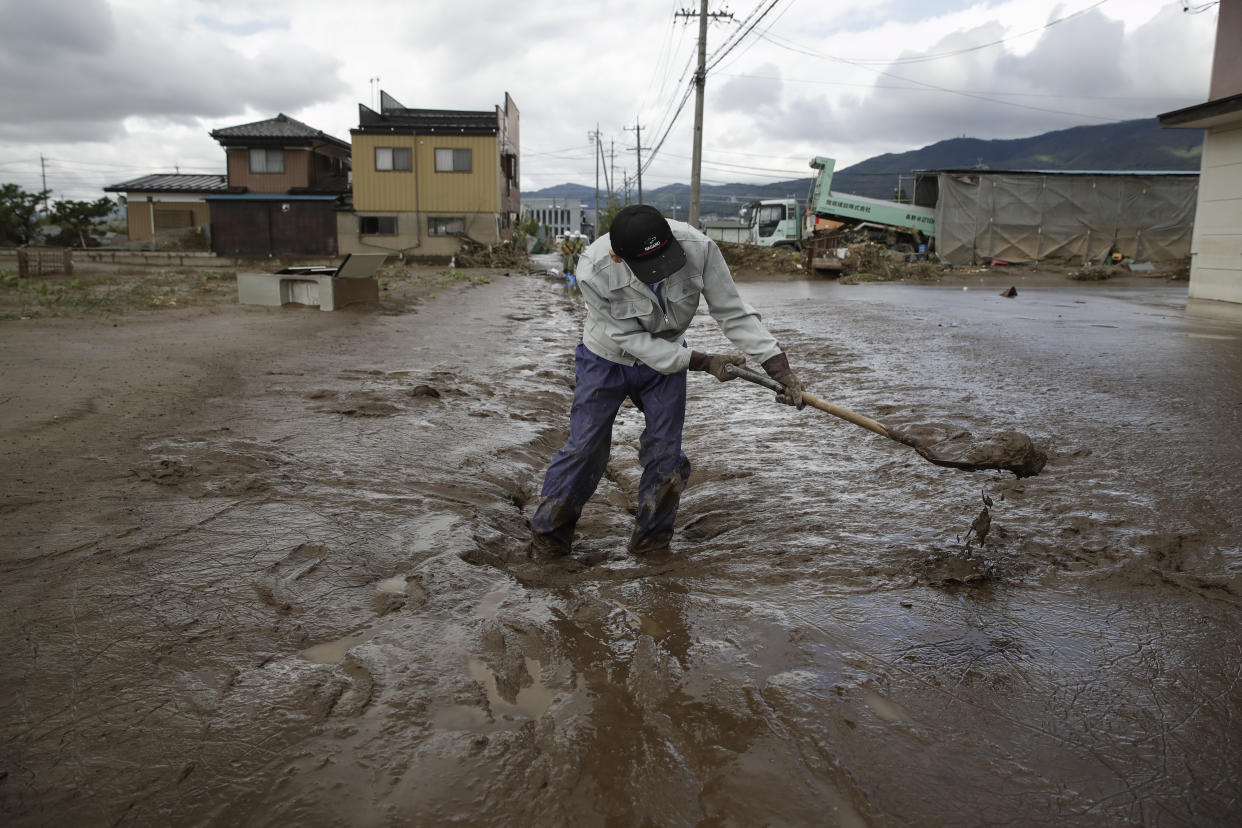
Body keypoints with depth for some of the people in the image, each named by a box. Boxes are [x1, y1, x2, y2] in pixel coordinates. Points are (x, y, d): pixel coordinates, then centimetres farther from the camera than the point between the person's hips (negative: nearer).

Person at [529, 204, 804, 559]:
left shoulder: (699, 248, -30)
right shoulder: (593, 271, -34)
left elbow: (733, 312, -20)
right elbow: (632, 340, -26)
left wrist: (780, 367, -27)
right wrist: (702, 362, -26)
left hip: (667, 361, 2)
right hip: (606, 360, -2)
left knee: (665, 455, 2)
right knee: (585, 447, 0)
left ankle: (651, 542, 21)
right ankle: (548, 536, 17)